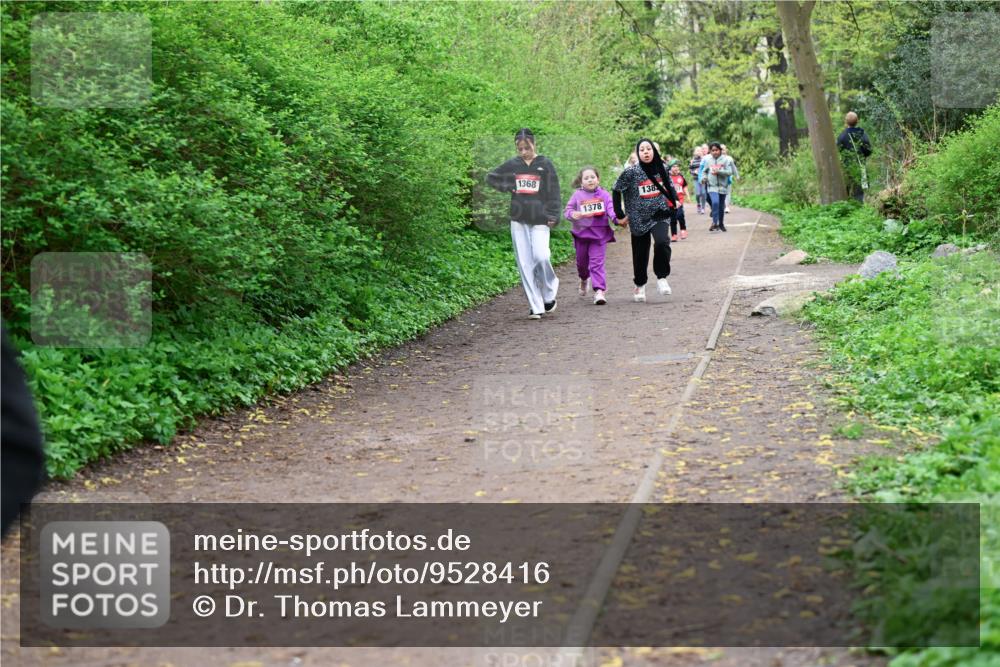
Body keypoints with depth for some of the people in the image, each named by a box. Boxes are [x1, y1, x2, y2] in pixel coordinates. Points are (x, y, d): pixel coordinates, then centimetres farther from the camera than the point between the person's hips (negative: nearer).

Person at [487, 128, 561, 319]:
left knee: (541, 256, -17)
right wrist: (507, 187, 2)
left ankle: (549, 294, 9)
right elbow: (491, 177, 18)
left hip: (539, 220, -3)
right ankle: (536, 307, 5)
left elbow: (553, 192, -1)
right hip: (518, 220, 3)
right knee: (525, 264, 0)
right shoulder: (512, 165, 7)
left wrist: (553, 216, -9)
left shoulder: (545, 164, 1)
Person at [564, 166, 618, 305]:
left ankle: (600, 291, -14)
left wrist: (617, 219, -24)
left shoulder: (604, 195, 3)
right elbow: (568, 209, 3)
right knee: (582, 261, 16)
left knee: (597, 263, -10)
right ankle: (584, 279, 48)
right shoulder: (578, 195, 2)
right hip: (581, 233, 2)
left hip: (599, 233, -2)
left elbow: (611, 209, -4)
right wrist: (573, 214, -20)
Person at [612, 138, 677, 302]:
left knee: (662, 242, -25)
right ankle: (639, 285, 27)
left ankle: (661, 277, -7)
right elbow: (617, 191, -1)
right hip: (639, 219, -1)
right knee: (640, 254, 6)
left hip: (660, 215, 1)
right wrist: (620, 214, -1)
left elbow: (669, 187, 18)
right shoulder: (631, 172, -9)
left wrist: (674, 200, 7)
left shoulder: (661, 169, 1)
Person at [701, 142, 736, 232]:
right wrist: (704, 177, -4)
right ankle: (714, 223, -16)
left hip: (723, 186, 1)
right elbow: (704, 171, 15)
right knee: (715, 202, -22)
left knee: (721, 206, 11)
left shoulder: (726, 159, -5)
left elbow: (729, 172, -10)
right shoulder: (707, 160, 2)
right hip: (712, 186, 0)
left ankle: (721, 224, 29)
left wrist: (718, 171, -22)